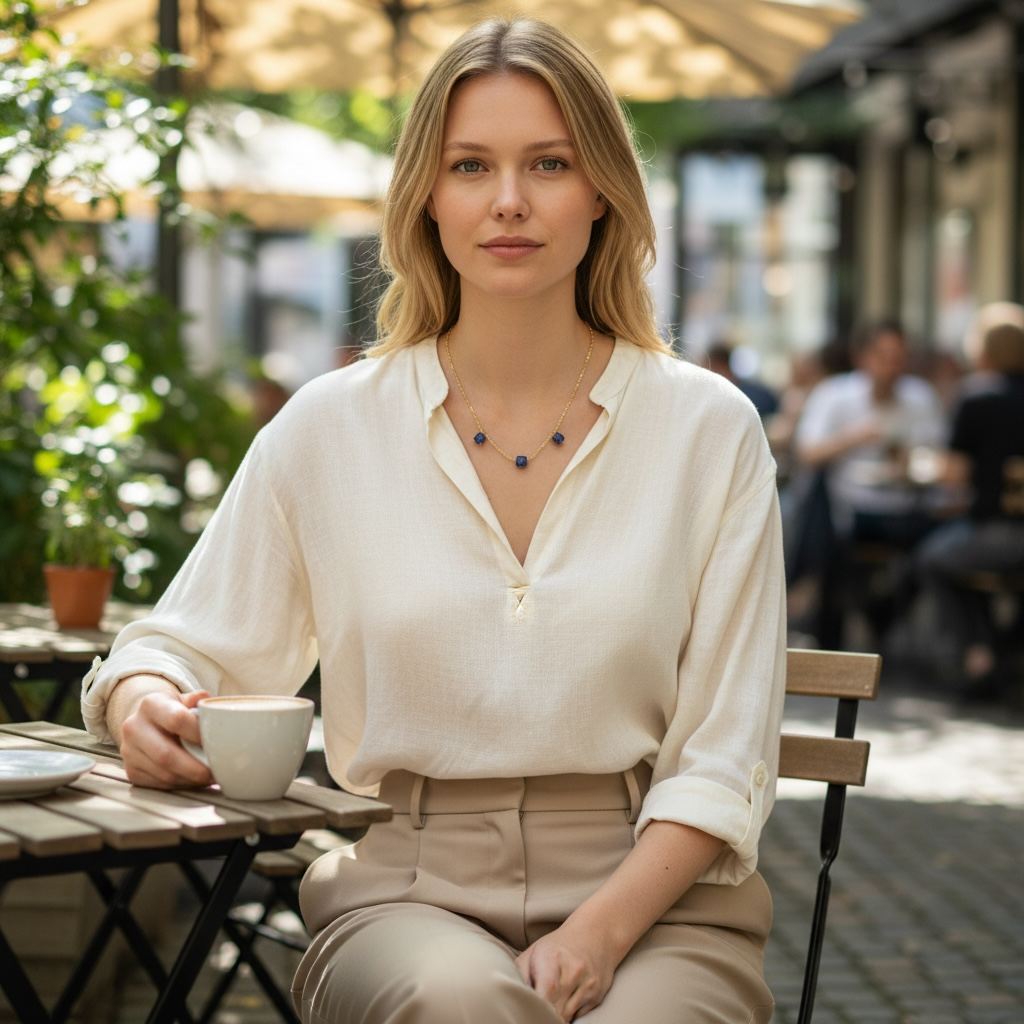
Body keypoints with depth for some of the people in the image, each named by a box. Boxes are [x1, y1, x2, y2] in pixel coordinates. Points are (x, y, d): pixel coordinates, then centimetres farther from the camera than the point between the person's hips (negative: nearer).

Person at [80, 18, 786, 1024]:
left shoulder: (709, 428, 3)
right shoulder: (329, 427, 4)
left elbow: (722, 756, 1)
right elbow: (189, 647, 13)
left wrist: (597, 934, -14)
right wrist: (144, 703, -12)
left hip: (654, 896, 0)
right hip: (408, 889, 0)